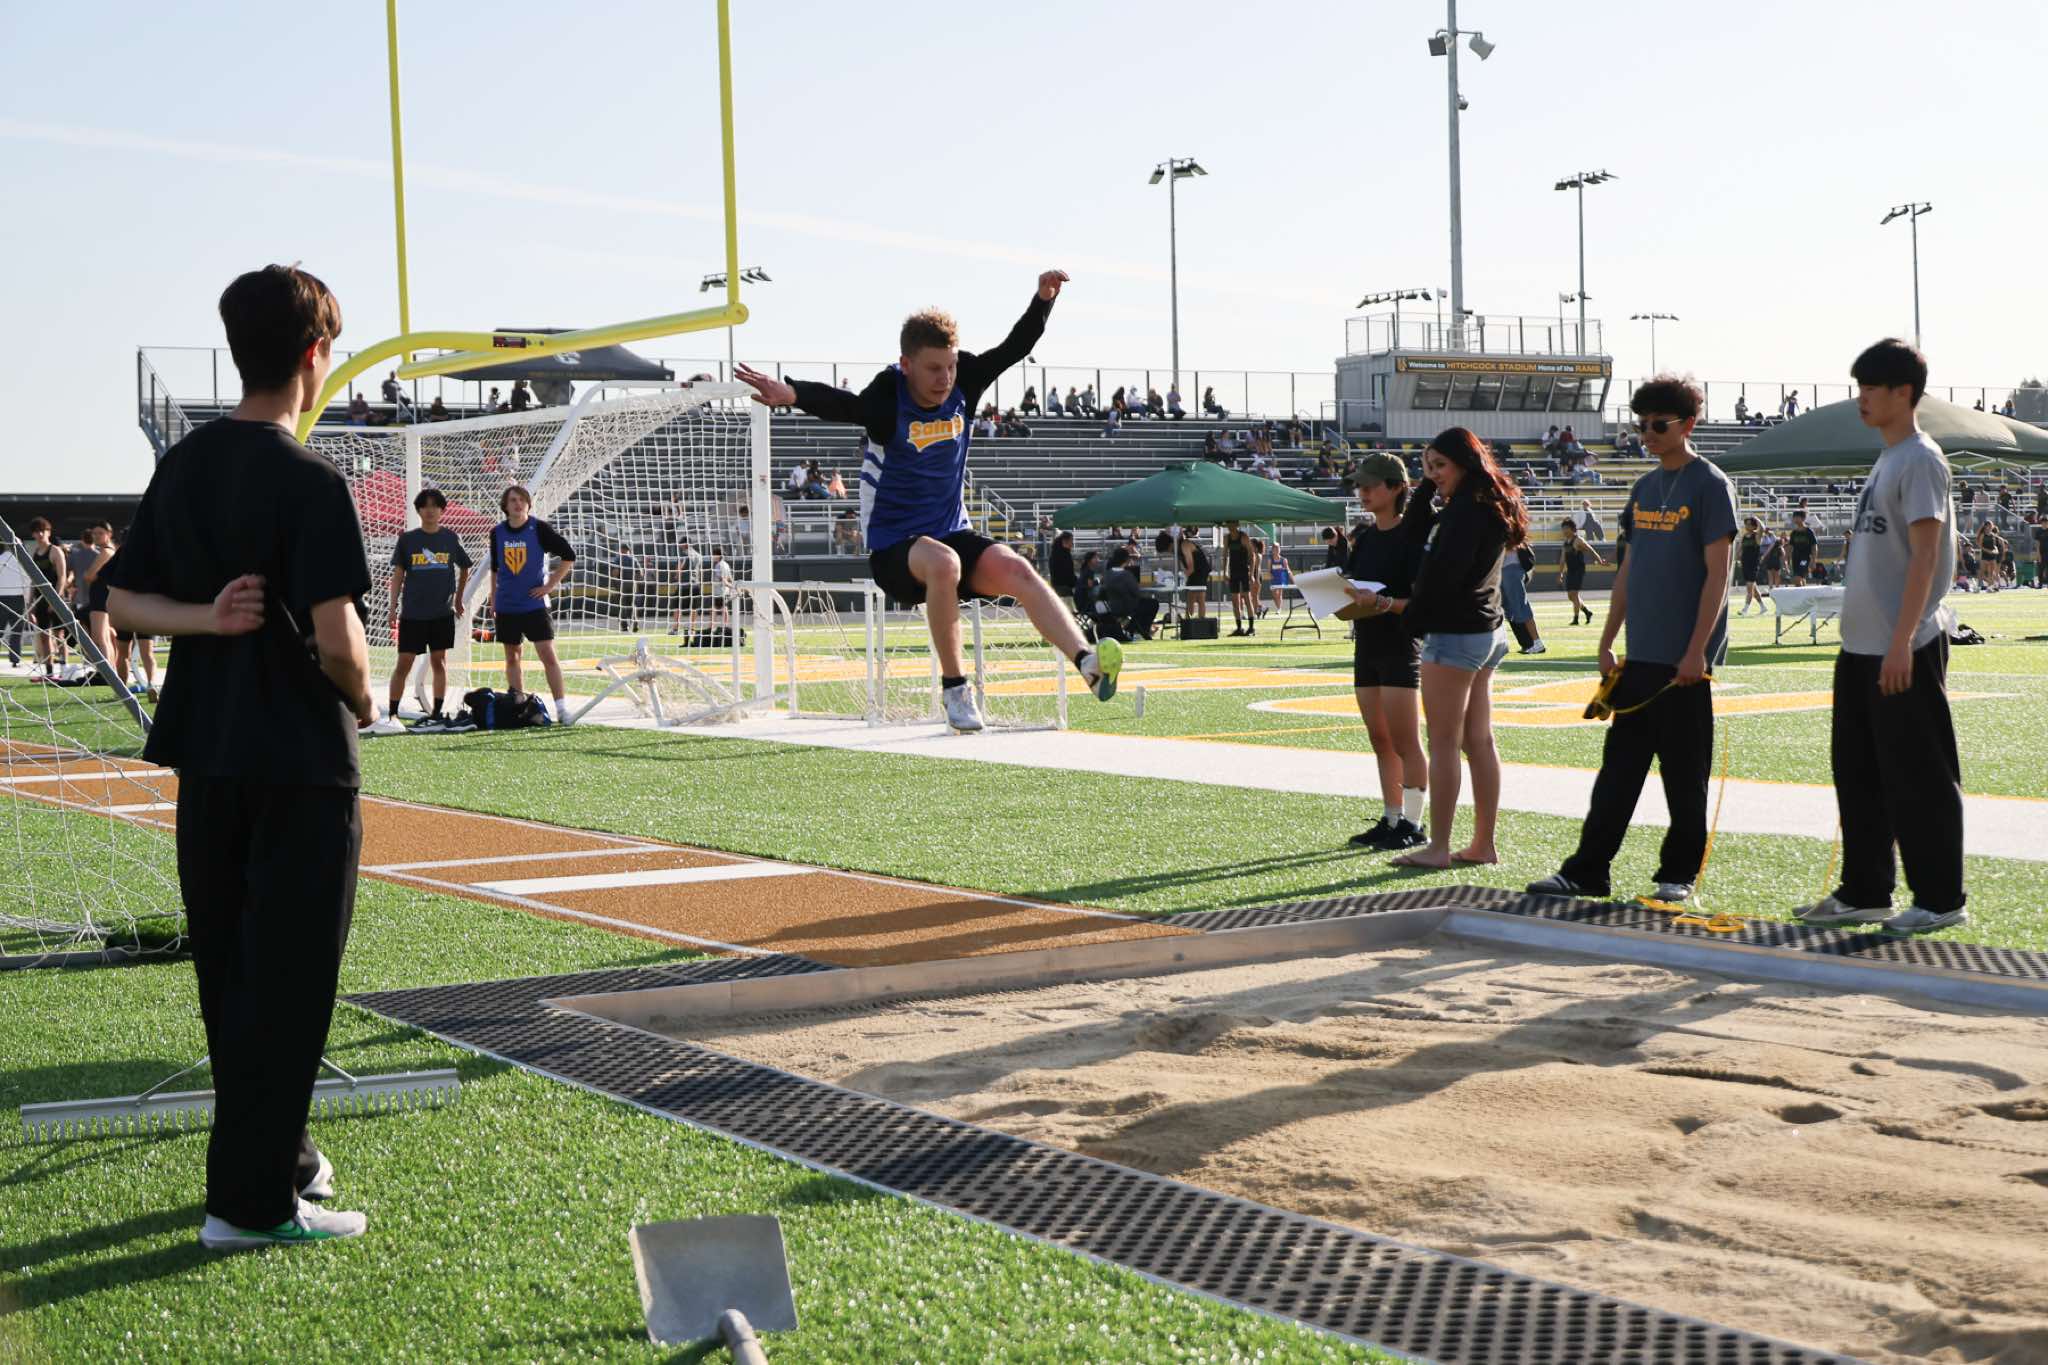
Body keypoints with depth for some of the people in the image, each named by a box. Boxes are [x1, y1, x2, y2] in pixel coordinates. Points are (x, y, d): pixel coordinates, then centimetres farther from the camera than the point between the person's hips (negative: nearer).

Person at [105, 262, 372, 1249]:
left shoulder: (182, 466, 7)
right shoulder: (308, 482, -16)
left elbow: (124, 601, 10)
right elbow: (335, 636, -22)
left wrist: (206, 618, -5)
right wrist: (362, 699, -3)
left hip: (204, 753, 8)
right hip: (299, 760, -8)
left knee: (227, 968, 16)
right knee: (287, 976, 0)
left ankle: (280, 1155, 29)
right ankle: (252, 1199, 2)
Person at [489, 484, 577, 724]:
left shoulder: (539, 528, -7)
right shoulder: (497, 533, 5)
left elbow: (568, 556, -5)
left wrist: (551, 584, -8)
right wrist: (493, 596, 17)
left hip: (534, 603, -4)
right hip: (506, 606, 4)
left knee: (548, 655, -12)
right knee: (512, 657, 9)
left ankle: (562, 709, -12)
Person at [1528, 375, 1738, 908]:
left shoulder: (1710, 485, -7)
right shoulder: (1645, 487, 14)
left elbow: (1718, 572, -12)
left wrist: (1696, 650, -18)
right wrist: (1608, 640, 14)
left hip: (1685, 659, -7)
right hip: (1639, 655, 7)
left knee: (1684, 771, 2)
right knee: (1619, 764, 7)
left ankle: (1679, 873, 12)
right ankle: (1587, 869, 9)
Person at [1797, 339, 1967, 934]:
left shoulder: (1919, 460, -12)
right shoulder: (1886, 460, 16)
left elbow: (1925, 555, -19)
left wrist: (1902, 641, -23)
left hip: (1903, 649, -10)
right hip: (1862, 645, 10)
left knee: (1918, 777, -3)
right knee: (1858, 771, 13)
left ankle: (1940, 899, 5)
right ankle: (1864, 892, 21)